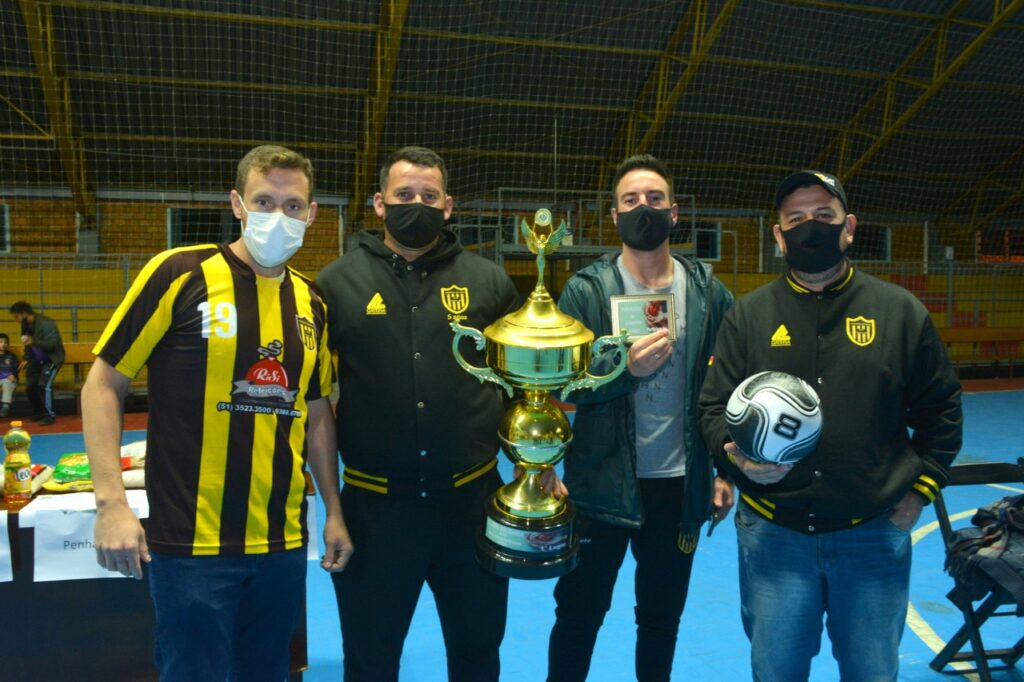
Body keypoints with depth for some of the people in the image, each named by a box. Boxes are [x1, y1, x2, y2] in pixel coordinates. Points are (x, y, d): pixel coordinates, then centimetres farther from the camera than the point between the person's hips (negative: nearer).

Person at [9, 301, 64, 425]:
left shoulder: (46, 324, -25)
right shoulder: (26, 325, 0)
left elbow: (52, 344, -29)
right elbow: (27, 342, 15)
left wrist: (33, 342, -39)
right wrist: (27, 359, 6)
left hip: (52, 358, -8)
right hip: (37, 359, 8)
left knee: (44, 384, -21)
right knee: (30, 385, 3)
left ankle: (50, 415, -10)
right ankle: (38, 413, 21)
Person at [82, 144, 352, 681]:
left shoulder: (311, 301, 6)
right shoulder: (180, 273, -9)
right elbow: (104, 383, -6)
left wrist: (334, 511, 10)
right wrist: (111, 502, -14)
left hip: (283, 541, 5)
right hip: (194, 540, -5)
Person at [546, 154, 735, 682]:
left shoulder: (709, 292, 1)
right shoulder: (586, 289, -6)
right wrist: (625, 368, -25)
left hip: (681, 485, 2)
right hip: (602, 484, -2)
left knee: (662, 617, 19)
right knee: (578, 615, 11)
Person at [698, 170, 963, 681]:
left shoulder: (899, 311, 2)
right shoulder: (748, 314, 2)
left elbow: (940, 408, 10)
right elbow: (715, 408, 2)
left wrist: (921, 487, 5)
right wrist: (736, 455, -17)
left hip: (873, 532, 0)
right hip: (772, 532, 0)